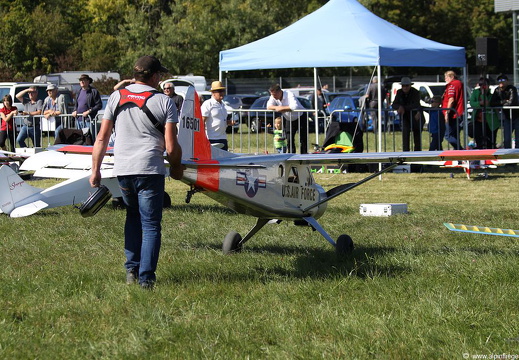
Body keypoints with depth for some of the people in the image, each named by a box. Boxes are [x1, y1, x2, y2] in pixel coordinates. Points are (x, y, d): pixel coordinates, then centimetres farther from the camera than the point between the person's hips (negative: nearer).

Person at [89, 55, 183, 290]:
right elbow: (171, 147, -5)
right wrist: (176, 168, 14)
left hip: (122, 170, 4)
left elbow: (102, 138, 7)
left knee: (133, 216, 24)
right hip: (150, 171, -4)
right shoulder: (164, 102, -1)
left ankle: (131, 269, 18)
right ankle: (146, 277, -4)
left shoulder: (117, 97, 9)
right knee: (151, 225, 3)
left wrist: (95, 170, 12)